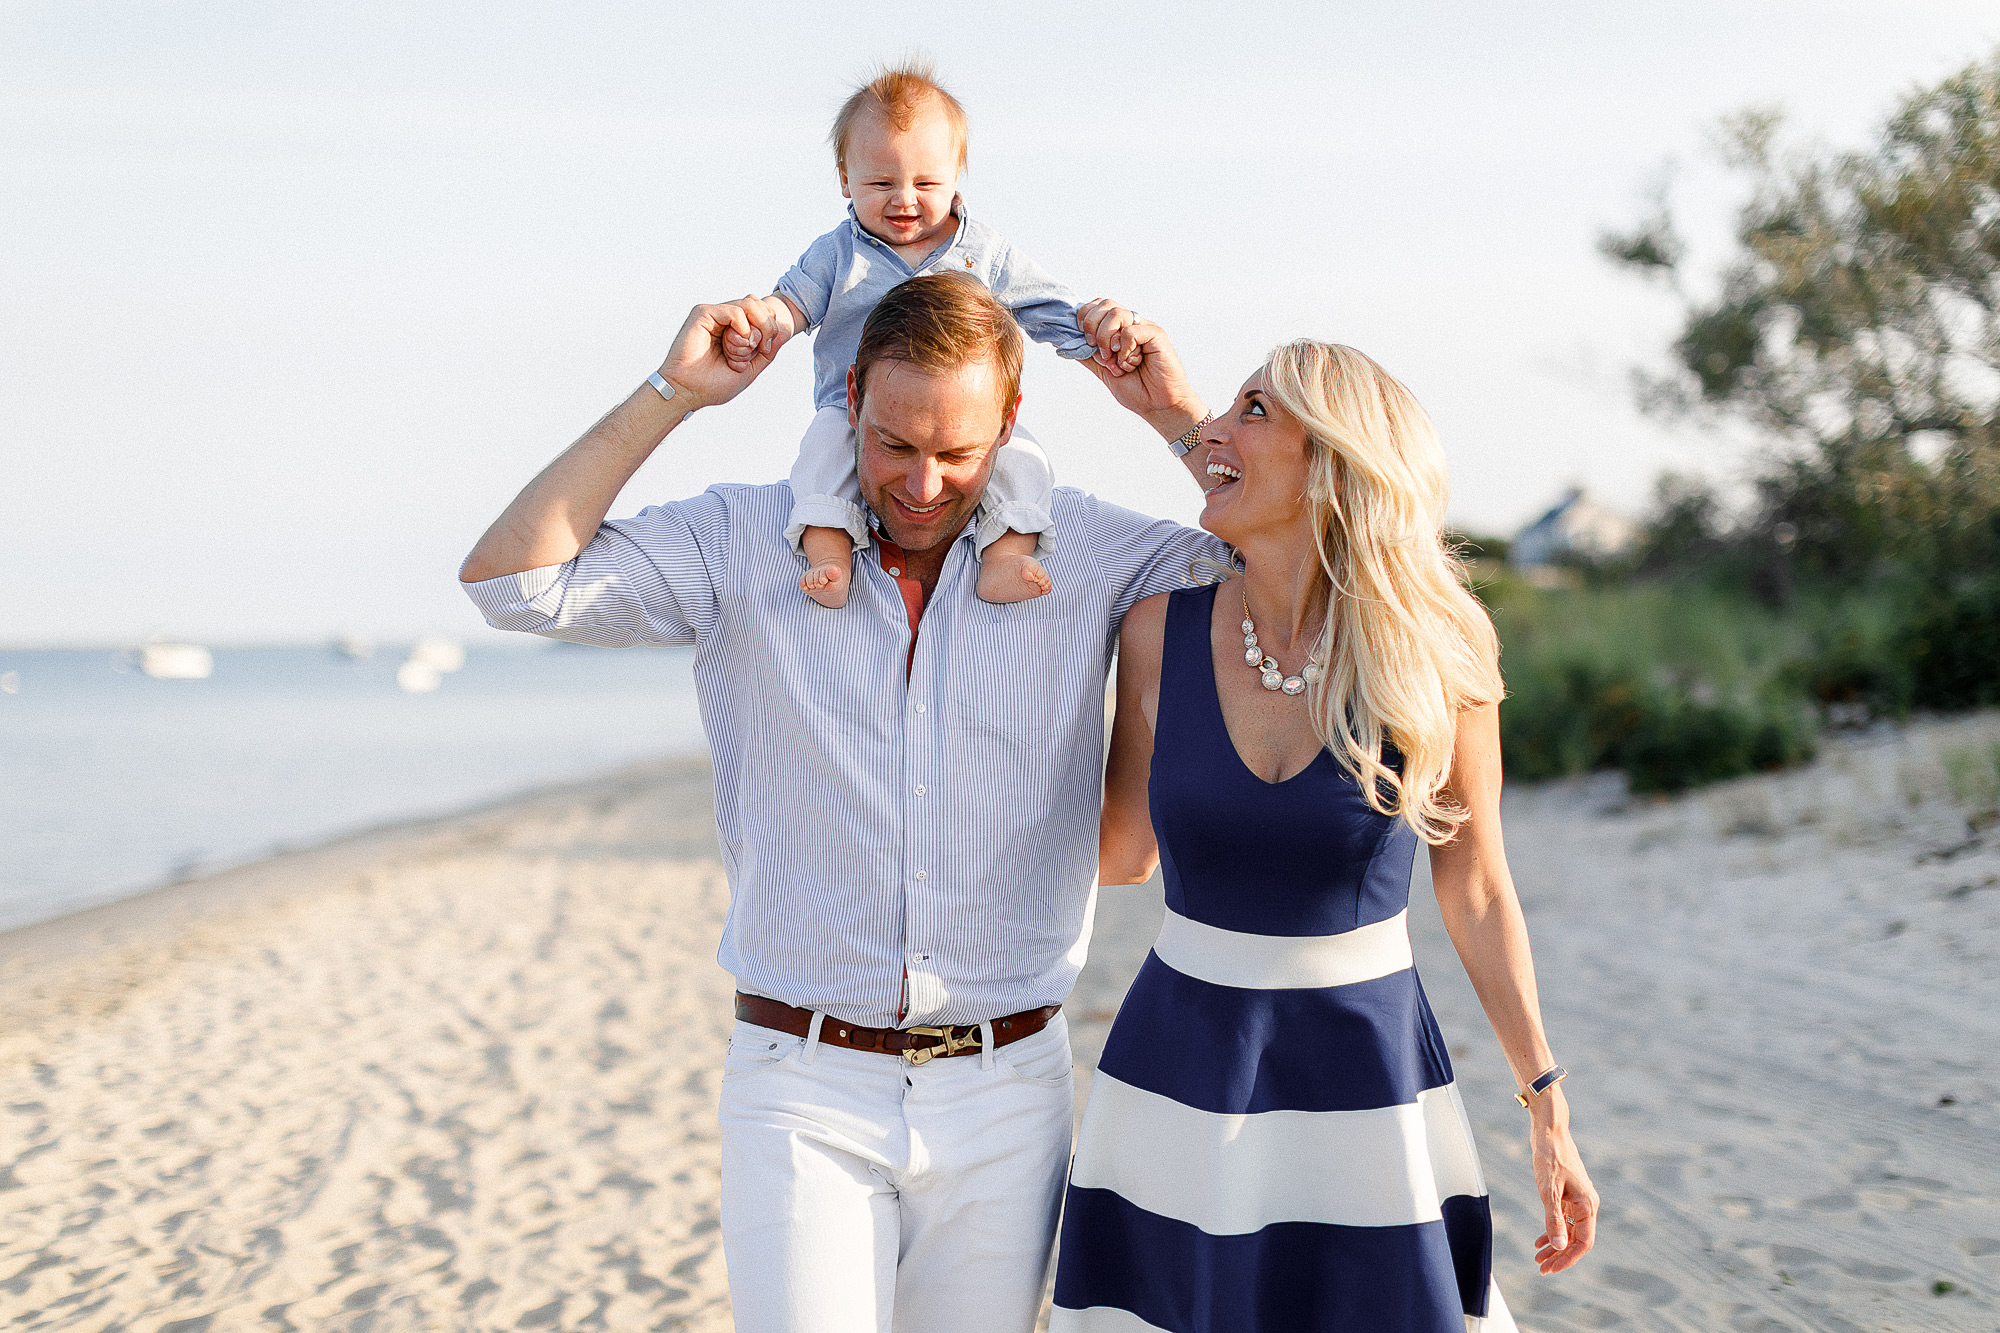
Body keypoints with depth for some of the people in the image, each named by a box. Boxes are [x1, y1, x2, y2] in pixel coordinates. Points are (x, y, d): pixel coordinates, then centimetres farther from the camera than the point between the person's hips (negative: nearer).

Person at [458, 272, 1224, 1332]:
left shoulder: (1086, 554, 1)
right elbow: (511, 580, -8)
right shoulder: (746, 544, -1)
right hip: (804, 1094, -1)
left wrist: (1180, 418, -9)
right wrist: (670, 396, -11)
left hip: (1005, 1093, 2)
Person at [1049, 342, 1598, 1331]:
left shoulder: (1437, 650, -10)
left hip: (1366, 1090, -1)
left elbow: (1476, 891, 1)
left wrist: (1547, 1108, 2)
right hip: (1179, 1089, 2)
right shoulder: (1163, 627, -5)